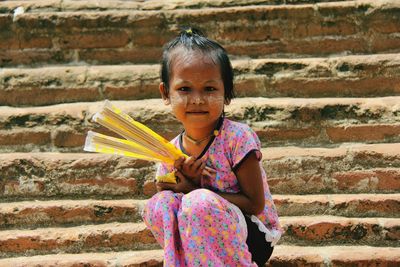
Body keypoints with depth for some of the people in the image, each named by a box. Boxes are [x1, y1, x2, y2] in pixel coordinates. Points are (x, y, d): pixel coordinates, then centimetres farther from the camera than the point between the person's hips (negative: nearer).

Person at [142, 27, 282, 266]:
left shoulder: (238, 137, -16)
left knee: (199, 203, -31)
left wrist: (195, 191, -19)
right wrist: (183, 183, -18)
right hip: (206, 241, 5)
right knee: (159, 205, -20)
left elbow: (255, 204, -15)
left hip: (253, 237, -4)